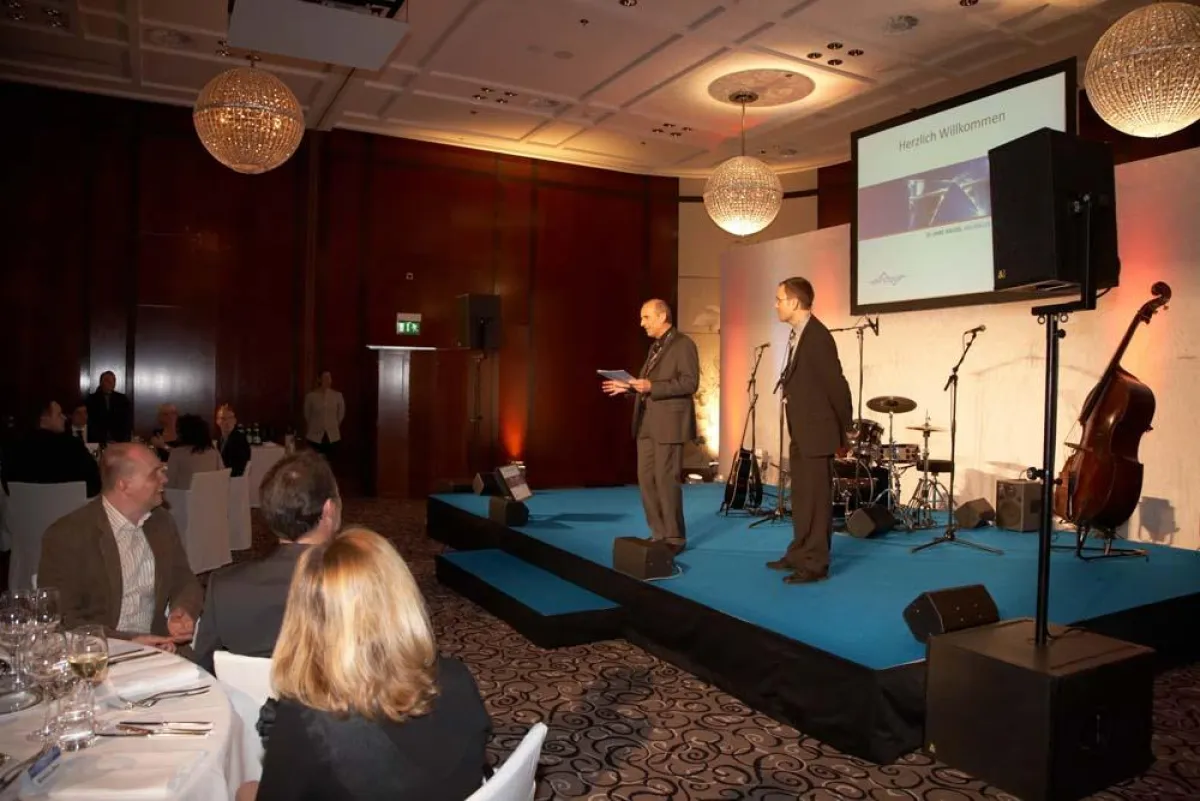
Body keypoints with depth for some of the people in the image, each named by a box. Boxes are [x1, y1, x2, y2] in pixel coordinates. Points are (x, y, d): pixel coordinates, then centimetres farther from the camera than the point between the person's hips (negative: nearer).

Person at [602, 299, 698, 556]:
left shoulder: (683, 344, -8)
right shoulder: (655, 346, 19)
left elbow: (690, 382, -17)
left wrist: (651, 386, -23)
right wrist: (629, 387, 10)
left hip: (669, 423, -9)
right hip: (647, 423, 9)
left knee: (666, 480, -5)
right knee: (646, 479, 8)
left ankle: (674, 538, 6)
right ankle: (659, 534, 18)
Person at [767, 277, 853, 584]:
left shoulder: (817, 336, -18)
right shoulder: (797, 335, 11)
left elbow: (836, 385, -16)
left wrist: (844, 430, -8)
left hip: (817, 432, -10)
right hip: (800, 432, 10)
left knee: (816, 499, -1)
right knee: (801, 497, 17)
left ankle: (815, 563, 8)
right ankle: (799, 554, 28)